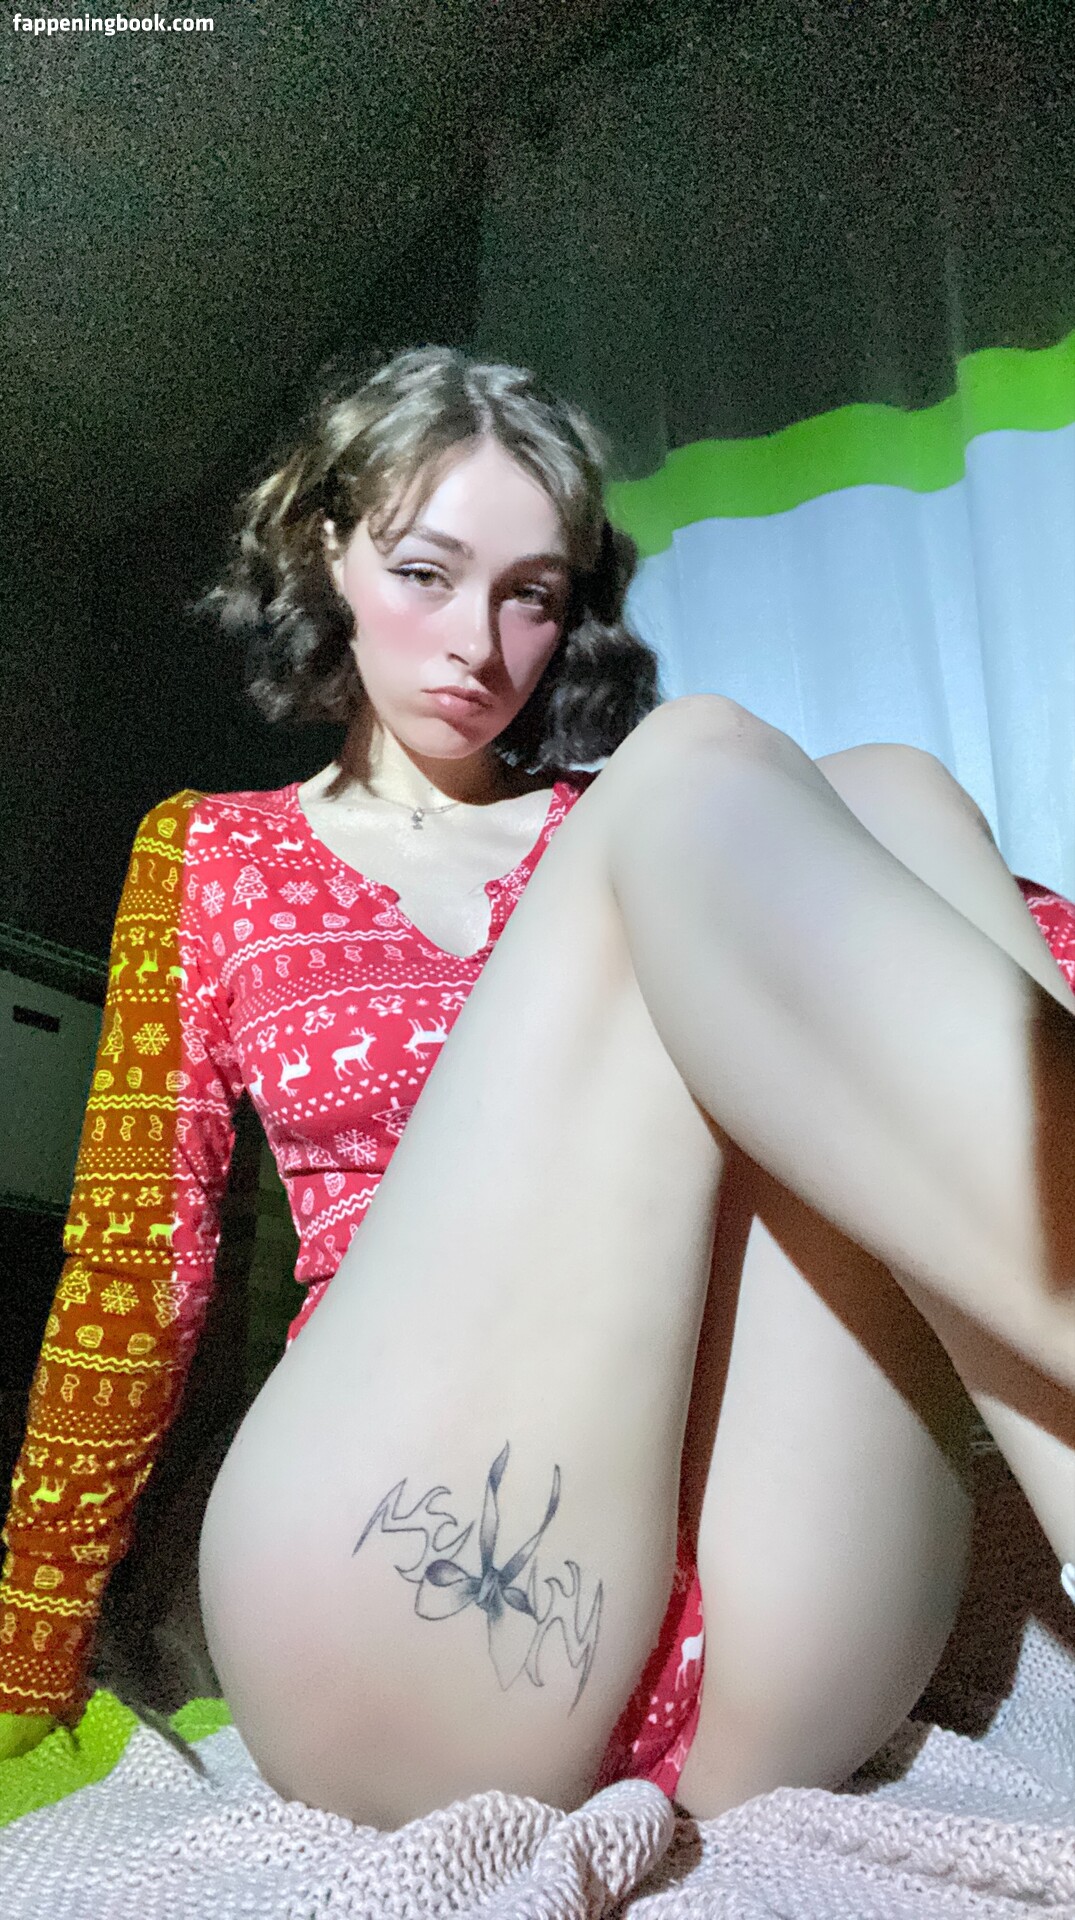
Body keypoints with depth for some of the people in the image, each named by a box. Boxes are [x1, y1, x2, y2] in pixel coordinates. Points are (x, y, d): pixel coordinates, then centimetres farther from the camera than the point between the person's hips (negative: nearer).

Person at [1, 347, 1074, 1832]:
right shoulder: (217, 857, 17)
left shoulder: (619, 821, 19)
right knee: (698, 769, -17)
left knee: (885, 799, -15)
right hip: (395, 1638, -2)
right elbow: (135, 1265, 15)